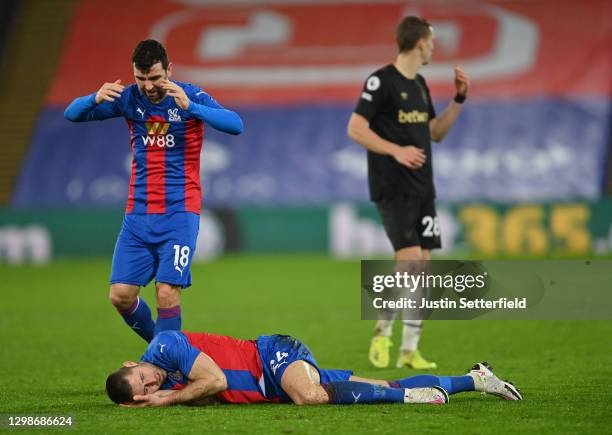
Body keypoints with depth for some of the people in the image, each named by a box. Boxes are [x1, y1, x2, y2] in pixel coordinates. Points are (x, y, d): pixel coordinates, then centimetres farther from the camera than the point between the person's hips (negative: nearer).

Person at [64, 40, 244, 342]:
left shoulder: (190, 96, -8)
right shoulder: (129, 98, 2)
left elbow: (235, 125, -22)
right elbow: (72, 114, 3)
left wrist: (189, 107, -36)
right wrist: (95, 99, -20)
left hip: (179, 213, -4)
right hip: (138, 213, 4)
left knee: (166, 292, -15)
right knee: (120, 295, -2)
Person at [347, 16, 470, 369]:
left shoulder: (420, 84, 15)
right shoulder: (381, 81, -9)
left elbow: (436, 133, 24)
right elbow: (355, 129, -13)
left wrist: (460, 99, 13)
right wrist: (397, 151, -22)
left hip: (423, 189, 8)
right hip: (393, 190, -8)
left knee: (422, 267, 3)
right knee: (410, 259, -17)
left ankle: (410, 350, 6)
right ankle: (383, 332, -1)